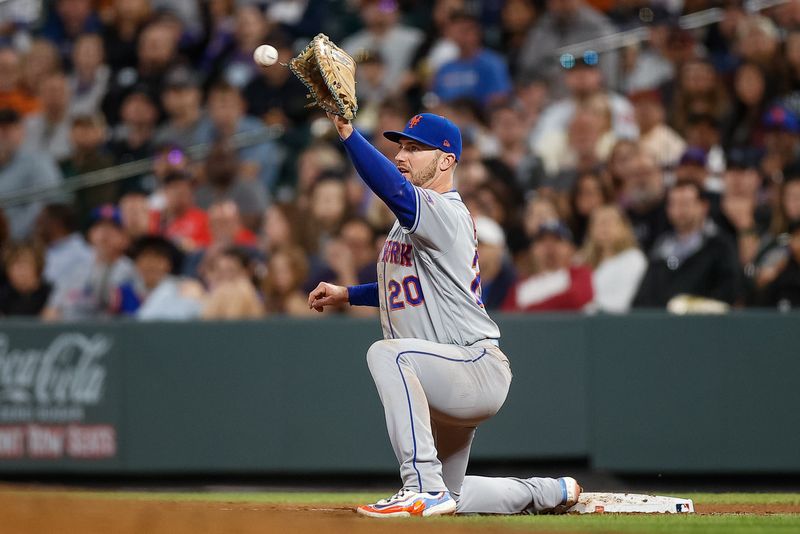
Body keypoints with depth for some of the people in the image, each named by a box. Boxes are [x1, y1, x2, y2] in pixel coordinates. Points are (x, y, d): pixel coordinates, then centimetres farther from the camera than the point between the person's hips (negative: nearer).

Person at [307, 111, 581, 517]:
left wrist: (347, 133, -46)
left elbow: (395, 190, -36)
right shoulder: (411, 220, 15)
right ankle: (554, 493, 38)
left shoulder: (446, 213, -16)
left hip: (479, 368, -11)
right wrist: (346, 295, 19)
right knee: (446, 497, 19)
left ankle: (424, 486, -37)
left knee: (386, 353, -37)